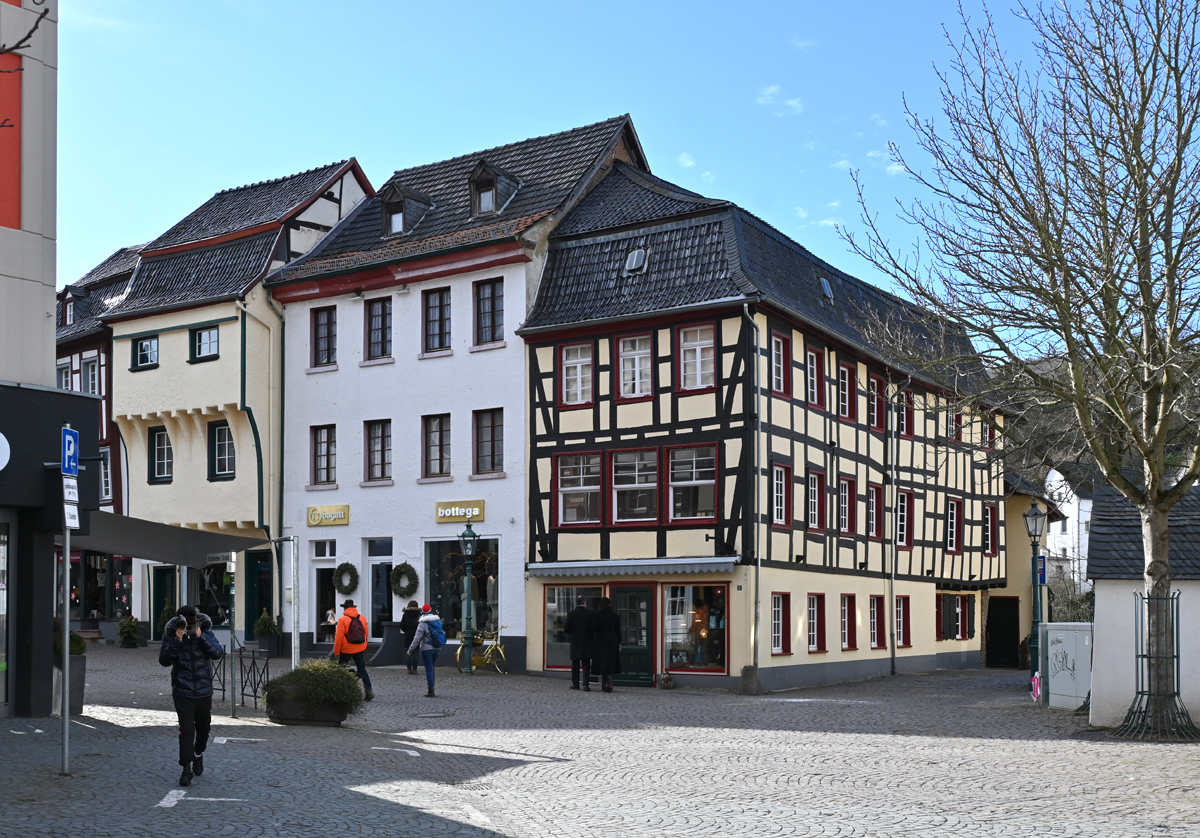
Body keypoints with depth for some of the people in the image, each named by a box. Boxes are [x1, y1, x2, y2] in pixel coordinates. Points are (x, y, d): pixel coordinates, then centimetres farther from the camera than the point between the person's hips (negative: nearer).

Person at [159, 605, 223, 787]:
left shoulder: (206, 634, -2)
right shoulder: (171, 636, -4)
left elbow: (217, 653, -15)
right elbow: (164, 660, -12)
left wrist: (200, 637, -24)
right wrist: (176, 642, -24)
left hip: (204, 691, 2)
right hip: (182, 692, -2)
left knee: (203, 727, 15)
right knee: (186, 730, -8)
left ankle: (198, 754, 42)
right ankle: (187, 768, -3)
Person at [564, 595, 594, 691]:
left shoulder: (571, 614, -7)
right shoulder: (590, 614, -8)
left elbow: (566, 629, -6)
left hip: (575, 642, 1)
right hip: (587, 642, -1)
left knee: (575, 663, 12)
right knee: (586, 664, 2)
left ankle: (575, 684, 18)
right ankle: (586, 684, -7)